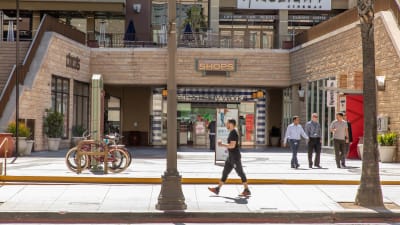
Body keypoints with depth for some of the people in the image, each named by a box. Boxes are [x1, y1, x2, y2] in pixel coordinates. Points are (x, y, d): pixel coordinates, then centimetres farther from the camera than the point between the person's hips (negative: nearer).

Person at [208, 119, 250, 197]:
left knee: (240, 173, -2)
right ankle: (217, 189, 12)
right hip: (231, 157, 10)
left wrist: (222, 145, -17)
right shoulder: (231, 133, 14)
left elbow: (232, 145, -24)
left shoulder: (233, 133, -17)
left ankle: (247, 190, 5)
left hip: (235, 157, -10)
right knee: (225, 172, 9)